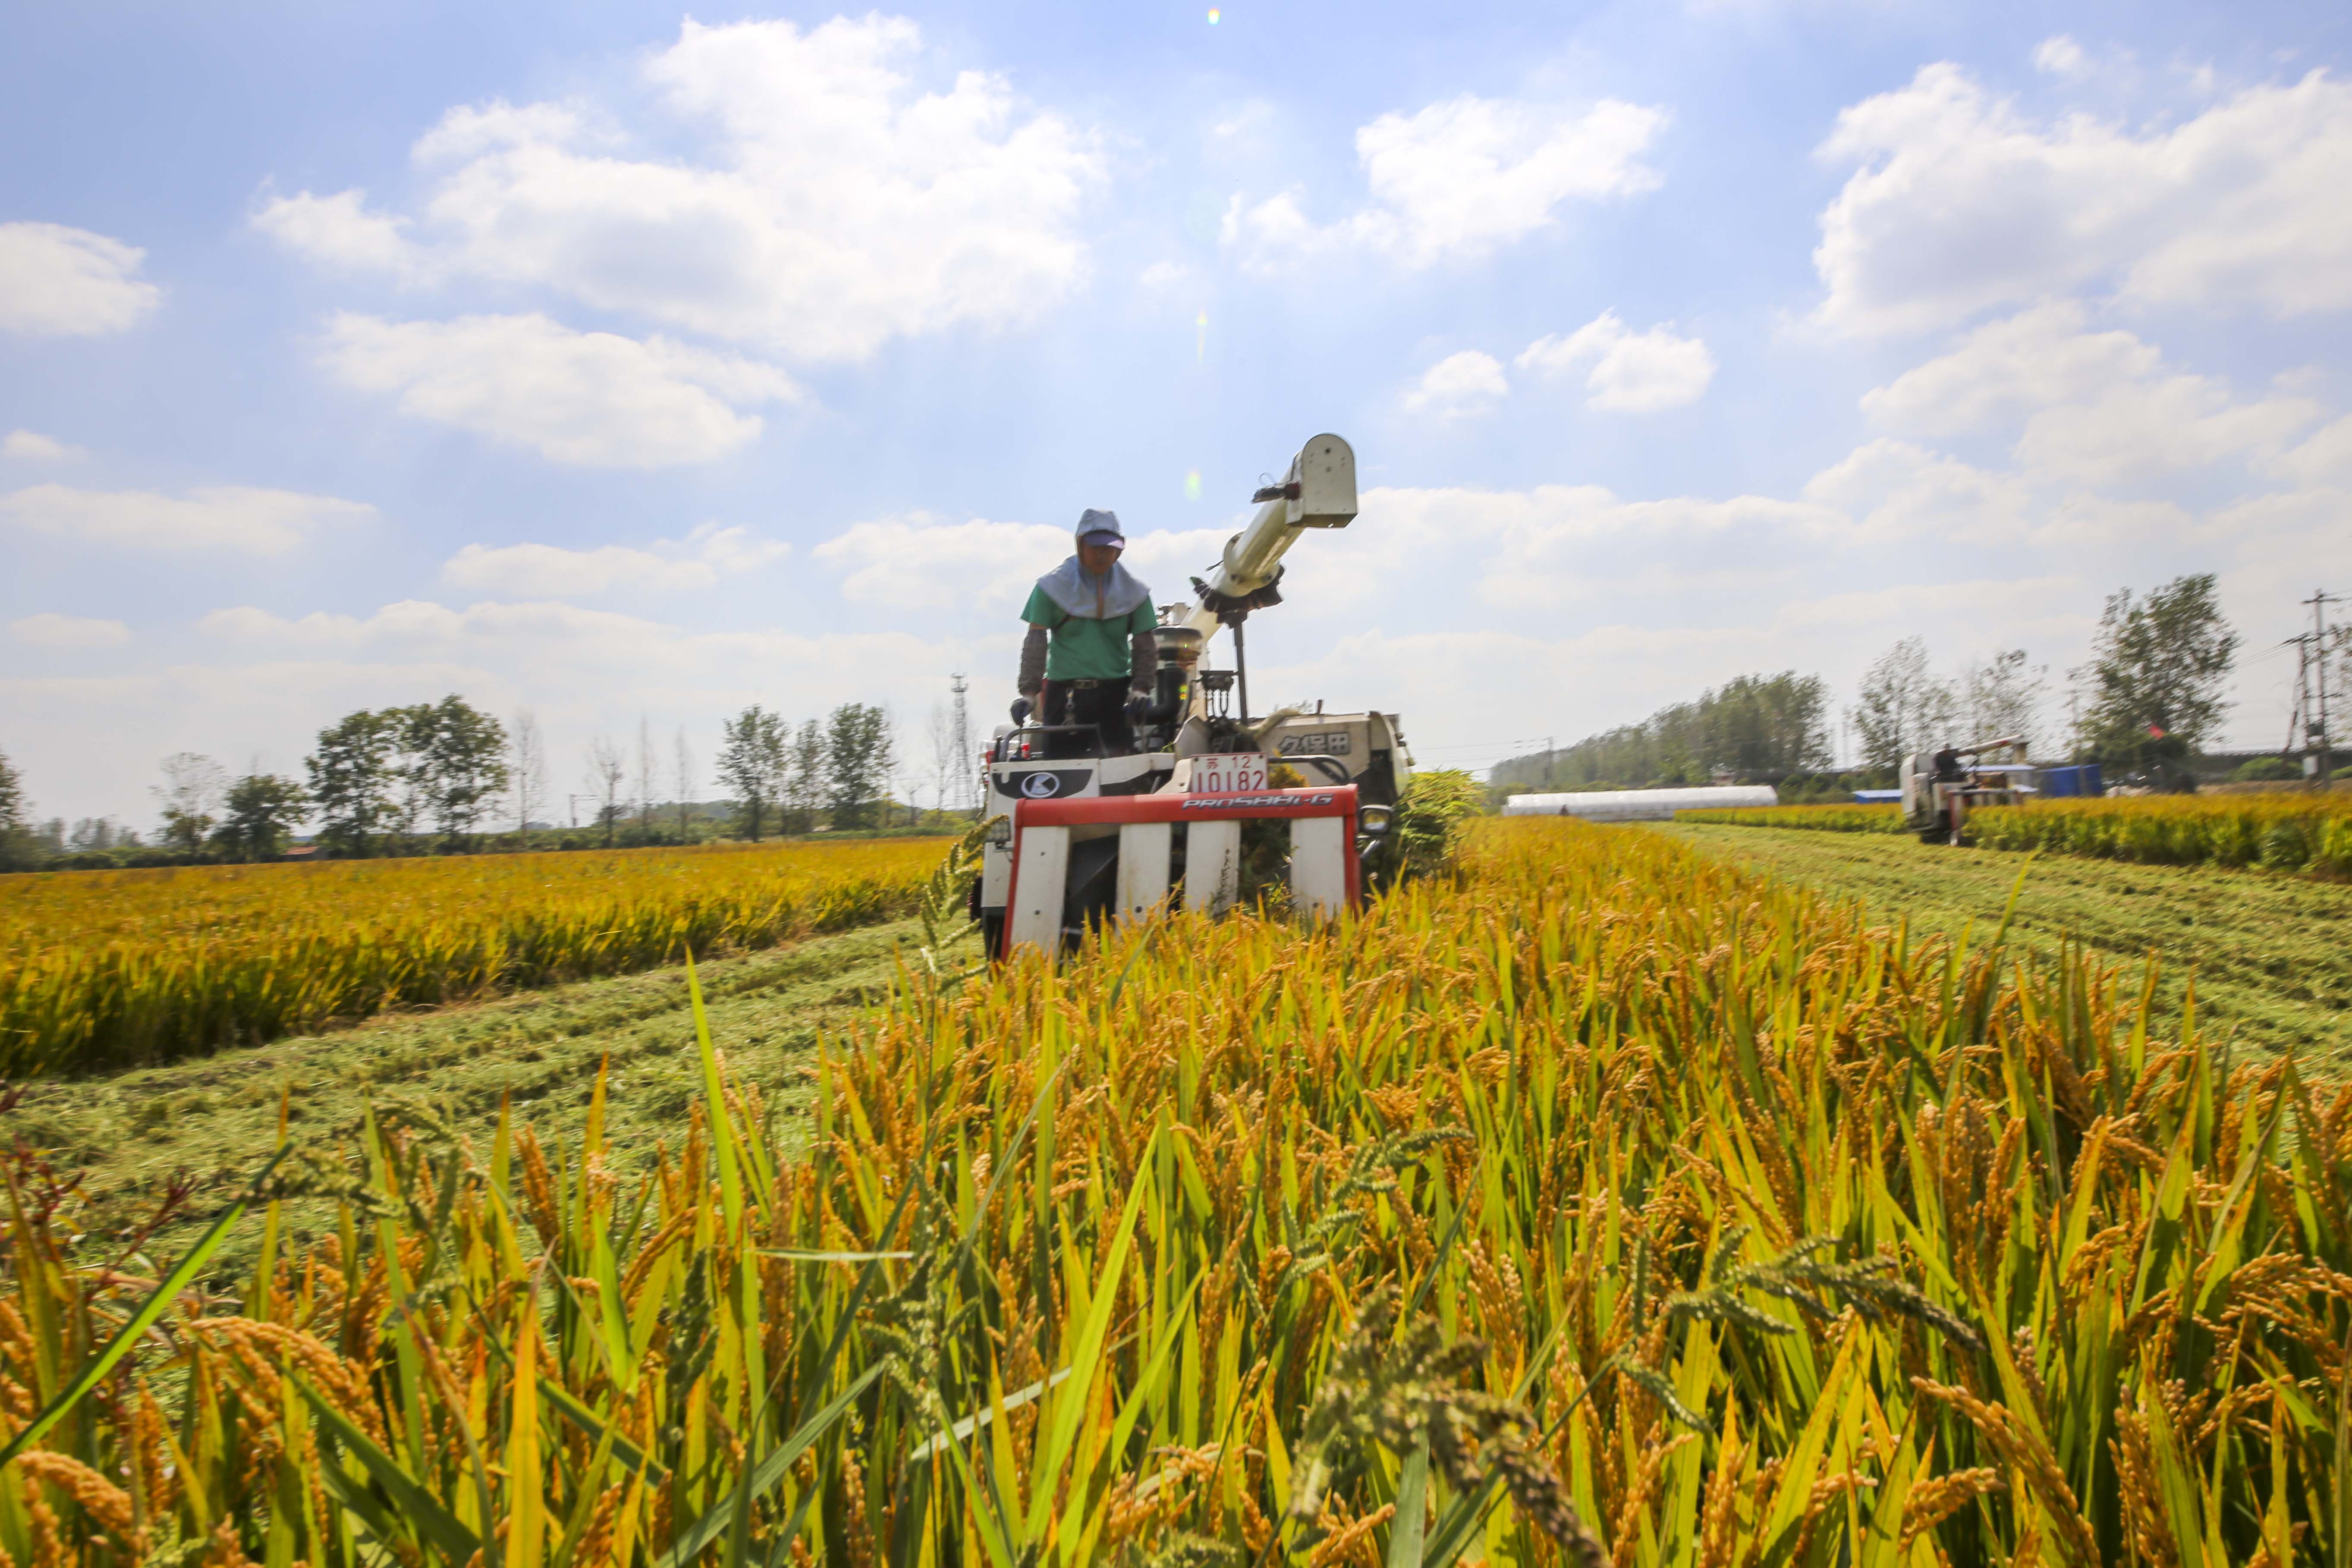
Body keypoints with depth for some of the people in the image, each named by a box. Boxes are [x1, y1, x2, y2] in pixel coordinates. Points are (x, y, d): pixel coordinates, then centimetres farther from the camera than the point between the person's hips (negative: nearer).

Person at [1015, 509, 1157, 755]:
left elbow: (1144, 647, 9)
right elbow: (1036, 642, -2)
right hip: (1063, 690, -1)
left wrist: (1141, 689, -5)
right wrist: (1028, 691, -9)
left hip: (1115, 693, 1)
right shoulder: (1053, 586, 1)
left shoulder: (1133, 592, 7)